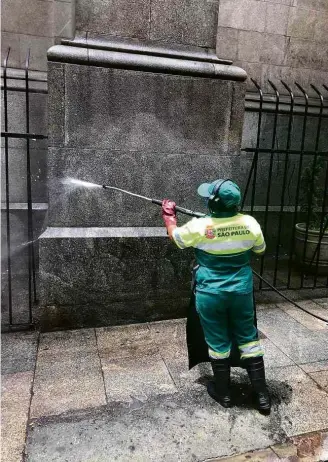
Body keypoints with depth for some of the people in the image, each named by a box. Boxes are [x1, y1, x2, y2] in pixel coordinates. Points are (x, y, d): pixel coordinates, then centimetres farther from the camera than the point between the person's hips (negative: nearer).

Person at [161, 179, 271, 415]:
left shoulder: (199, 226, -20)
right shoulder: (250, 223, -11)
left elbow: (174, 236, 0)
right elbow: (260, 250, 7)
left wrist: (169, 215, 18)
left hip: (210, 294, -2)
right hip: (241, 292, 3)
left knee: (218, 343, 14)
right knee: (248, 338, 17)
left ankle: (223, 393, 32)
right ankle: (262, 394, 26)